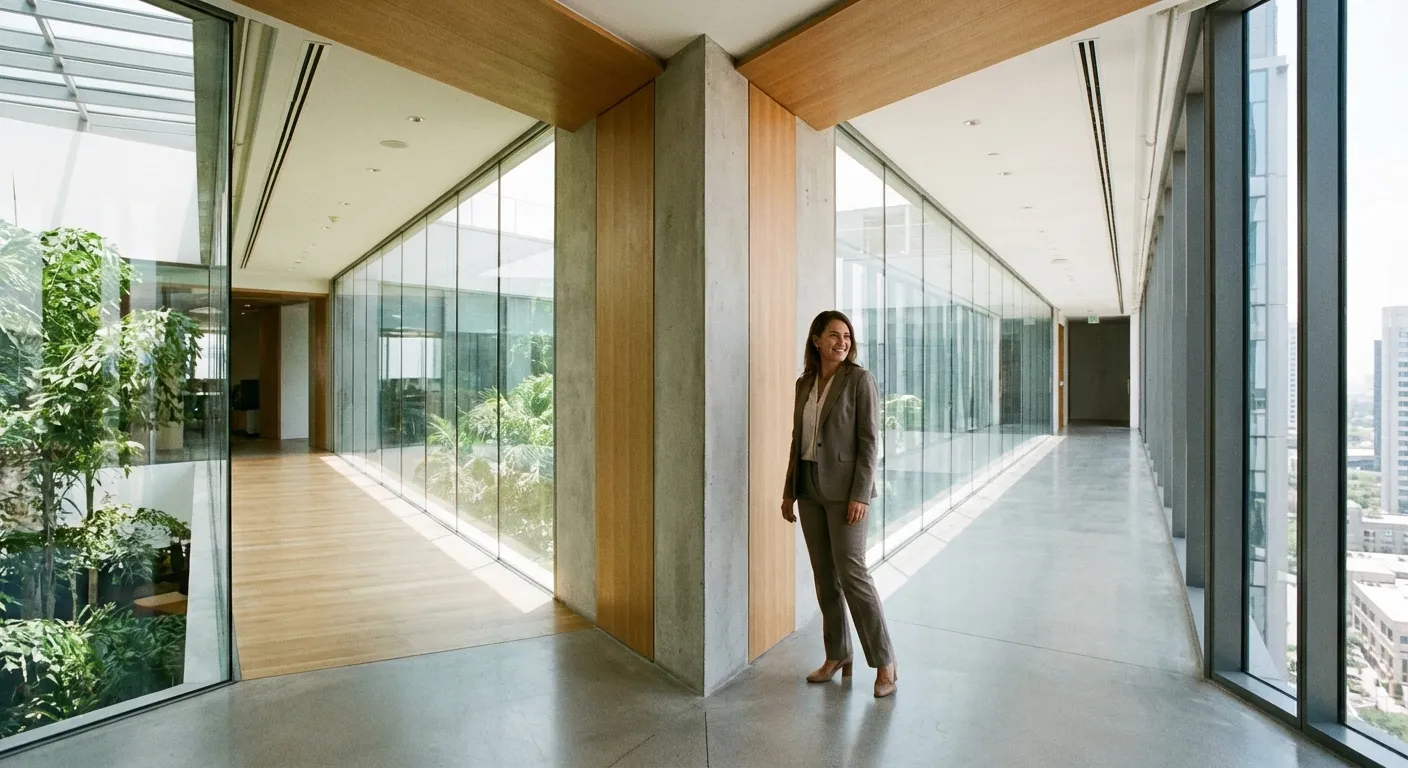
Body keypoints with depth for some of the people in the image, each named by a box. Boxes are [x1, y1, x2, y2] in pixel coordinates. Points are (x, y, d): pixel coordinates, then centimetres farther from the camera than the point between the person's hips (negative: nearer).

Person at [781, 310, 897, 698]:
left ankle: (884, 663, 11)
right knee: (824, 576, 11)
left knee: (852, 573, -6)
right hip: (810, 489, 6)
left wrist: (860, 495, -18)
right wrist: (789, 491, 10)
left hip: (845, 488, -6)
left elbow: (870, 440, -12)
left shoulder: (860, 379, -8)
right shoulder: (805, 383, 9)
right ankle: (837, 656, 25)